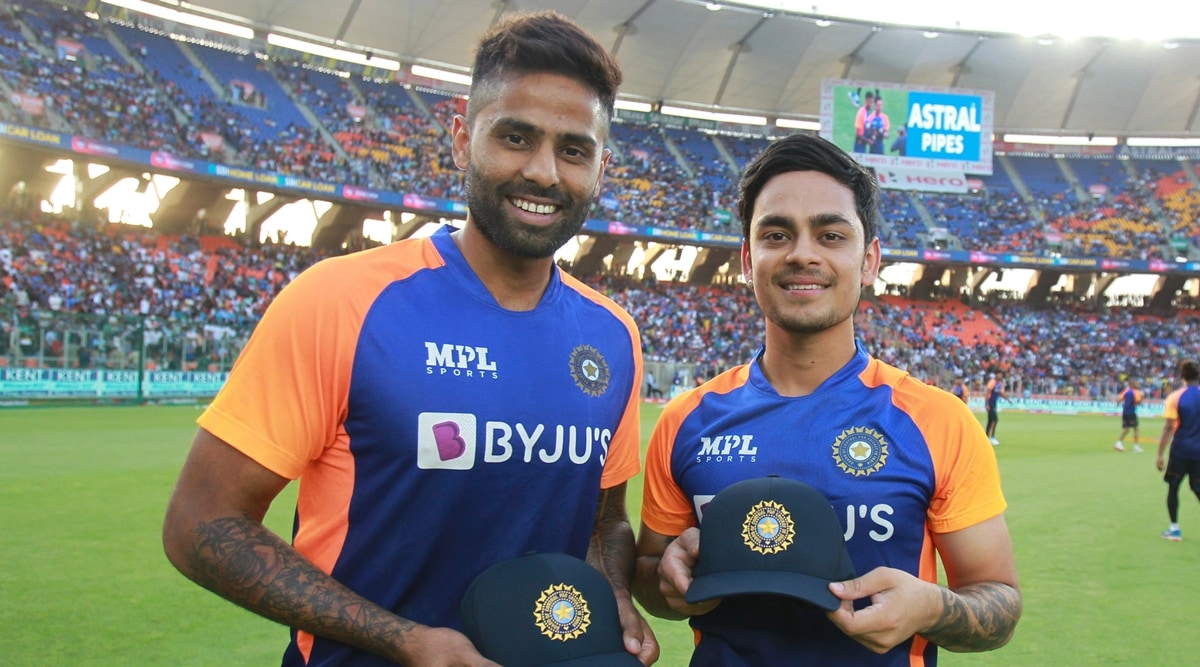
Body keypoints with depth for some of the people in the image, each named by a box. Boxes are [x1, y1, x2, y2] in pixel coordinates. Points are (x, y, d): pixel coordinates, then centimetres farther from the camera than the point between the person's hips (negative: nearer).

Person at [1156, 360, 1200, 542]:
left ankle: (1174, 529, 12)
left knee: (1173, 487, 11)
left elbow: (1169, 428, -11)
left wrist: (1160, 454, -8)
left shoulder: (1175, 397, -8)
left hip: (1181, 450, -2)